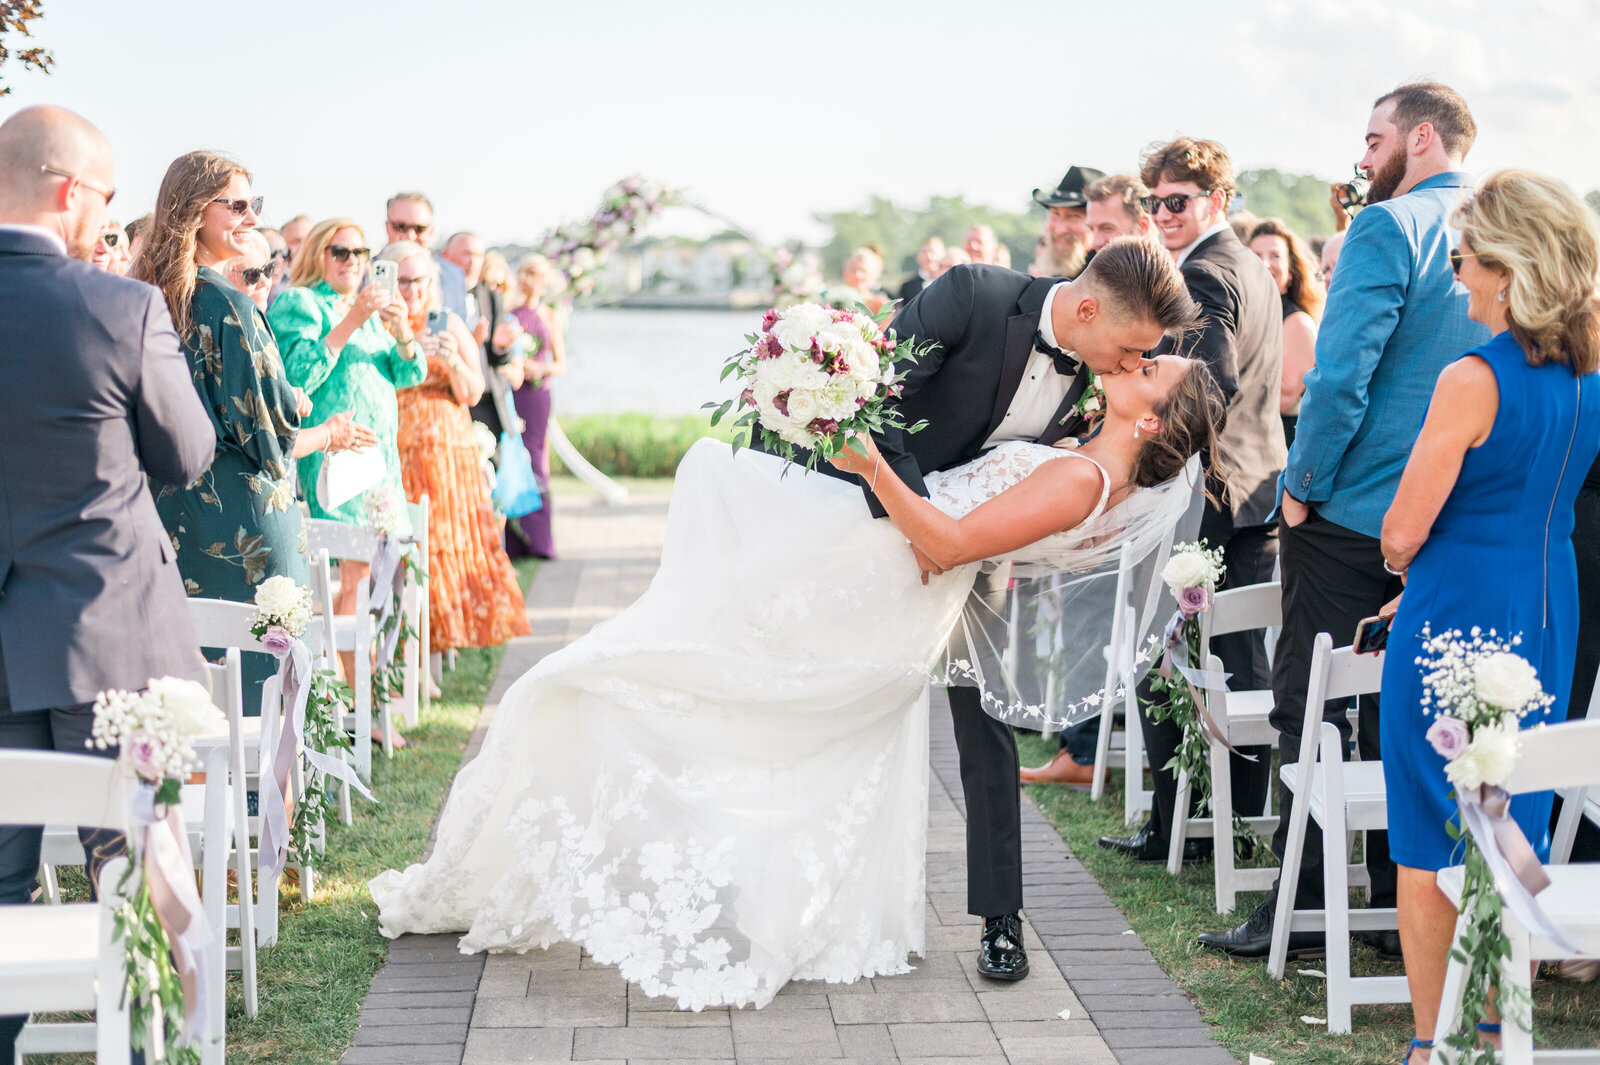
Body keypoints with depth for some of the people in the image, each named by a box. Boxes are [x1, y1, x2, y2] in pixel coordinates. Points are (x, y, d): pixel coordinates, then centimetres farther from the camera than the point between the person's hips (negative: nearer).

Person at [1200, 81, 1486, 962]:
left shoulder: (1387, 228, -13)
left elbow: (1342, 373, -19)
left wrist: (1304, 486, -9)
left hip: (1354, 514, -7)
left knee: (1311, 712, 1)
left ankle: (1301, 908, 4)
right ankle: (1405, 907, 17)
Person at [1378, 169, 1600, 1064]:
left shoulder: (1475, 379, -19)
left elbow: (1404, 533, -18)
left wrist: (1399, 559, 5)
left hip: (1457, 619, -7)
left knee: (1429, 840, 5)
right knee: (1517, 830, 15)